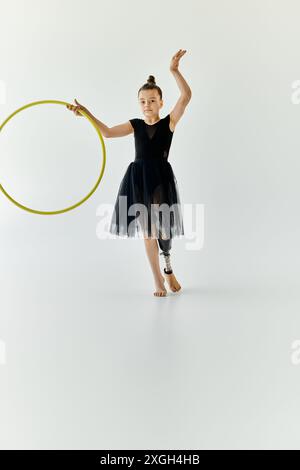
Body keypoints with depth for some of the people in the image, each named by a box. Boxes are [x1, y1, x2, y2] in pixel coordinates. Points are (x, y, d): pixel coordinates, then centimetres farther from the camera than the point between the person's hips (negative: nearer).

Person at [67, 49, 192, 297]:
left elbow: (186, 95, -12)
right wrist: (86, 113, -6)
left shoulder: (169, 122, 0)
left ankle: (168, 269, 31)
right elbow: (107, 132, 1)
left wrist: (174, 70, -20)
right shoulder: (135, 125, 8)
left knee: (162, 228, 0)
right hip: (138, 179, 2)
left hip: (161, 178, -2)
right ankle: (158, 279, 19)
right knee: (147, 229, 6)